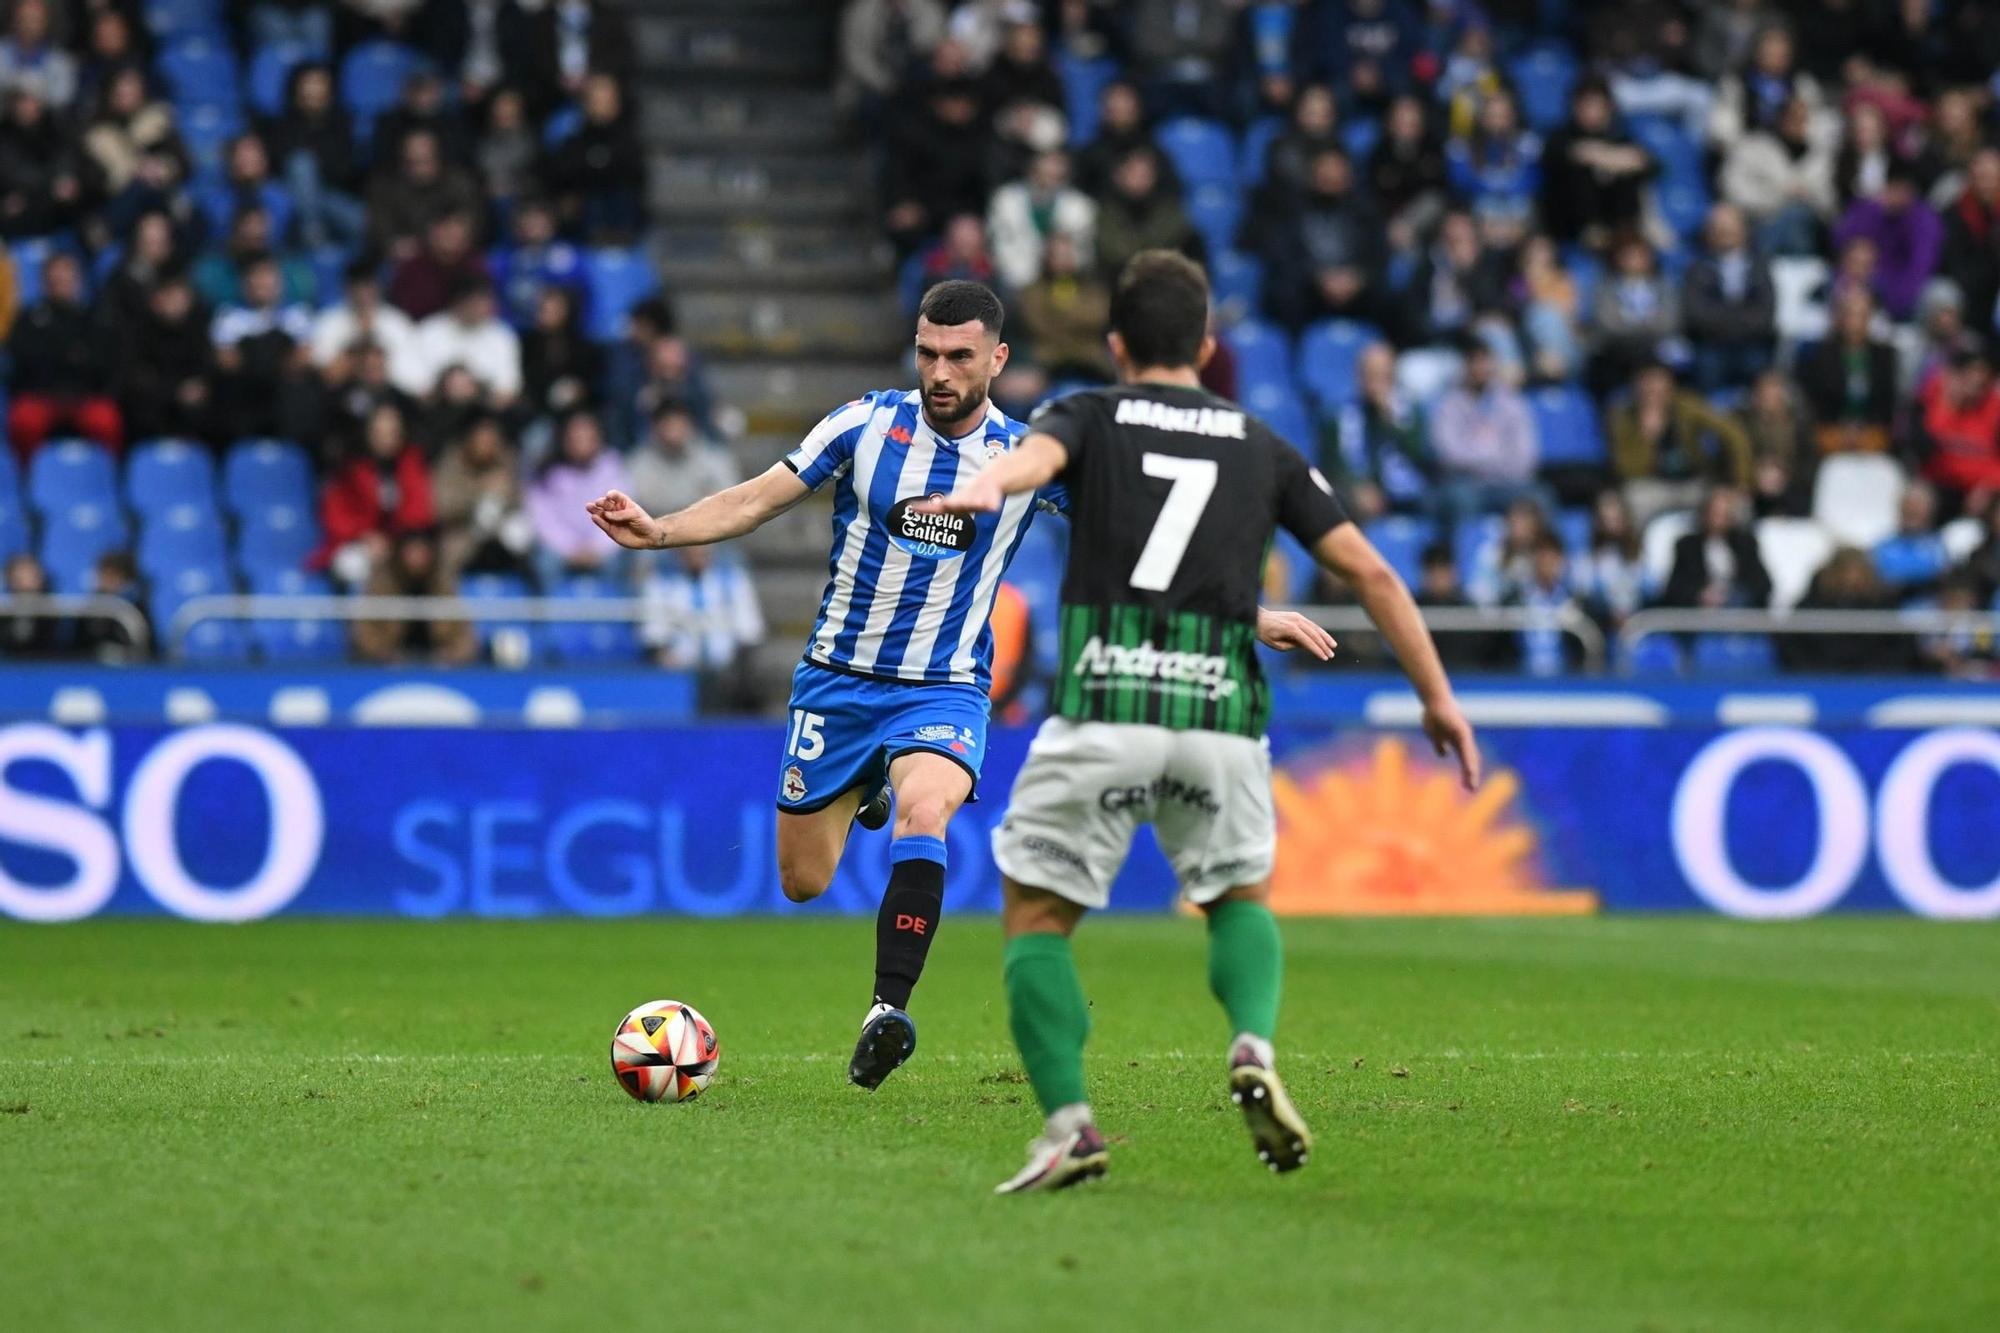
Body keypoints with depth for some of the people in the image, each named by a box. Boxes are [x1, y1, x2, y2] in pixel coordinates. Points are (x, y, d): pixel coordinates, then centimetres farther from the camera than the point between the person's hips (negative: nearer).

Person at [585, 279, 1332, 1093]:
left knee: (922, 811, -34)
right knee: (803, 882, 8)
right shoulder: (867, 424, -6)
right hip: (839, 680, 2)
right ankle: (865, 794, 44)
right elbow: (756, 501, -3)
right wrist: (657, 531, -19)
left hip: (945, 688, -2)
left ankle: (888, 1011, -36)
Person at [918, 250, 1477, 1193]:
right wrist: (1437, 697, 22)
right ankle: (1255, 1051, -5)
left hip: (1102, 701, -2)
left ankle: (1069, 1123, -7)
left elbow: (1036, 454, -14)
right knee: (1241, 898, 24)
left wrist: (986, 488, -37)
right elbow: (1369, 570, 16)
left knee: (1036, 916, 11)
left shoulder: (1091, 416, 12)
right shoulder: (1261, 446, 19)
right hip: (1221, 709, 2)